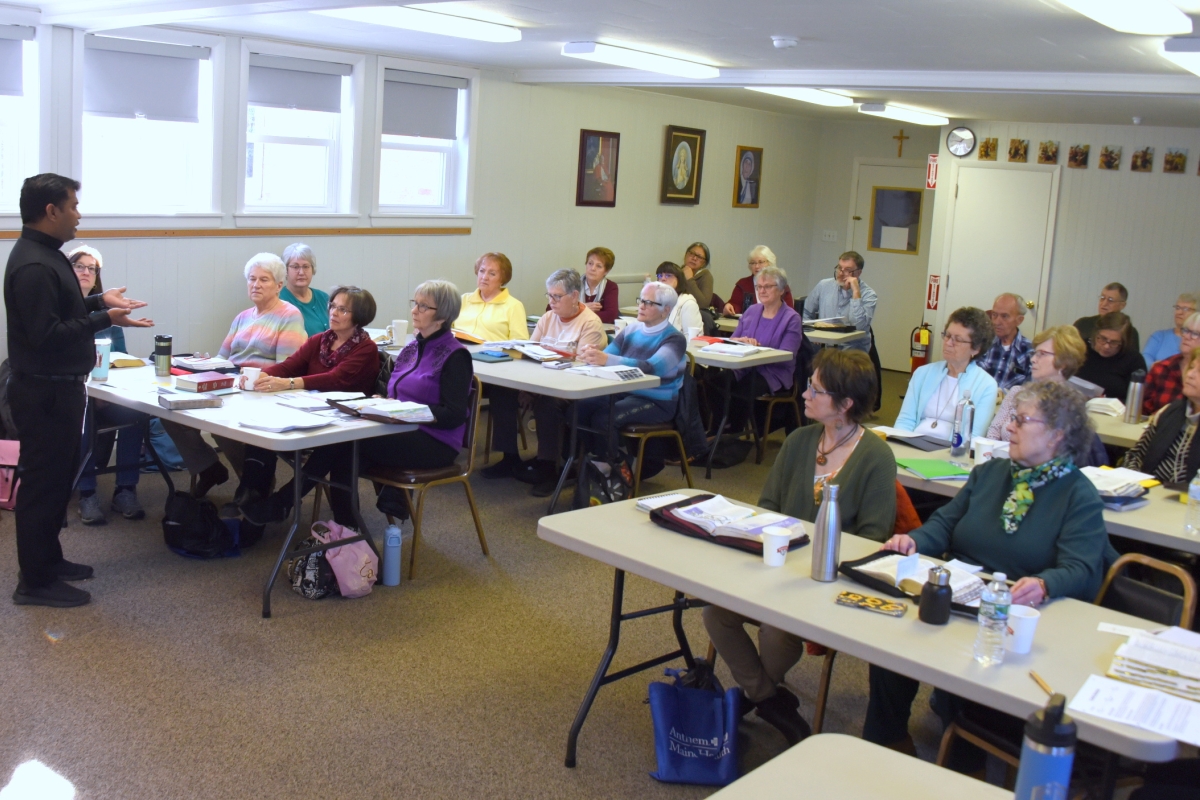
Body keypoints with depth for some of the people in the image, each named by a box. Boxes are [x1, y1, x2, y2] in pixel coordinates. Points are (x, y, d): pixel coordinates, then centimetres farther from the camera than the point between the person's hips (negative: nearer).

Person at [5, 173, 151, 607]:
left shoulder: (44, 254, 11)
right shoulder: (33, 265, -22)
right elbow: (45, 334, -26)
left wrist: (99, 300, 15)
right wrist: (104, 320, -26)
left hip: (59, 388, 11)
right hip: (44, 394, -11)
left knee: (58, 477, 19)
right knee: (43, 482, -1)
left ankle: (48, 560, 33)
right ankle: (35, 582, 10)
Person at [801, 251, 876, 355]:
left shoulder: (869, 295, -4)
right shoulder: (823, 286, 8)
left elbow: (859, 326, -21)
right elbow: (806, 313, 20)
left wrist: (856, 292, -18)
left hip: (852, 349, -3)